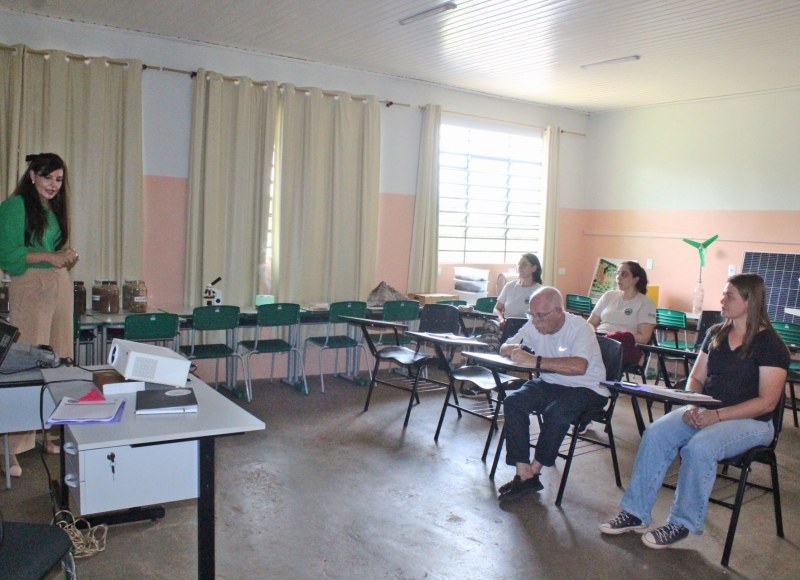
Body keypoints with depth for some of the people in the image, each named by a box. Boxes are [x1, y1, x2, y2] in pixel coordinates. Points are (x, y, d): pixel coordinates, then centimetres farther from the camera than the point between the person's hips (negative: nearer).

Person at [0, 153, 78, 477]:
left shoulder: (55, 208, 18)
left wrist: (67, 257, 5)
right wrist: (49, 256, -15)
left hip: (61, 284, 7)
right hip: (30, 286, -7)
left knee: (59, 362, 6)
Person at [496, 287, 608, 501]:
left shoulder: (580, 328, -21)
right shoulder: (535, 326, -2)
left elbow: (579, 366, -40)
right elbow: (504, 347, 8)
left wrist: (535, 361, -41)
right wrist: (513, 350, -18)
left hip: (585, 388, -6)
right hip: (550, 384, 6)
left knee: (556, 412, -34)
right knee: (513, 402, -19)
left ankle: (534, 470, -11)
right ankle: (524, 475, -18)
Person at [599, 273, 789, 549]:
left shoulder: (770, 344, -9)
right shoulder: (715, 334, 10)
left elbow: (767, 402, -15)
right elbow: (696, 378, 13)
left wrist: (717, 415, -22)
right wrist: (692, 406, -9)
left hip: (751, 422, -6)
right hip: (707, 411, 6)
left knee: (698, 448, -33)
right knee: (655, 434, -19)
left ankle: (682, 524, -14)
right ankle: (636, 512, -14)